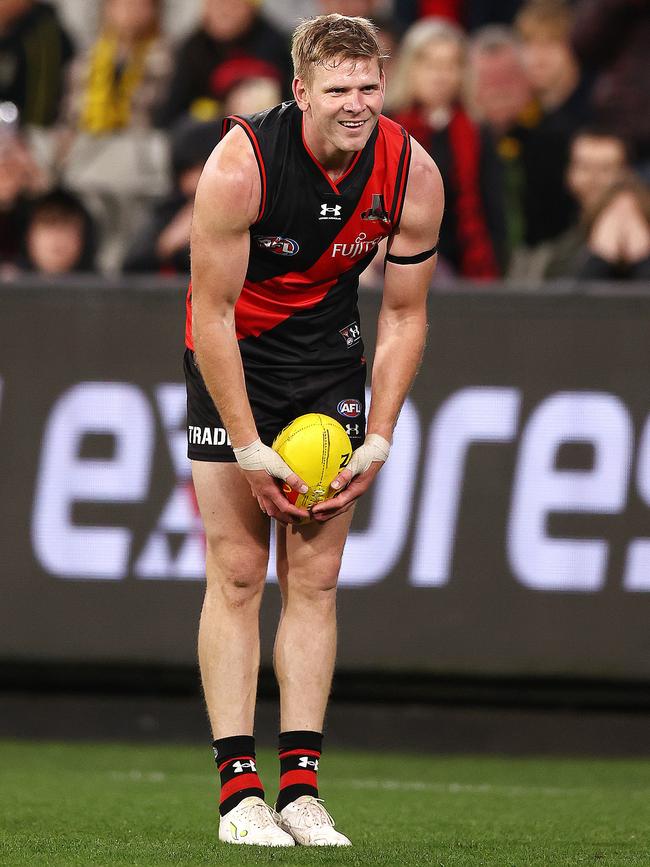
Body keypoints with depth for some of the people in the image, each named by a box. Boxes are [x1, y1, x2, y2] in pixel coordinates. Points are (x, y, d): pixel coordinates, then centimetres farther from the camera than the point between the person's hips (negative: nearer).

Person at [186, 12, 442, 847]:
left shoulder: (413, 175, -15)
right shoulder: (240, 165, -26)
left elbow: (403, 315, -3)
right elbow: (212, 312, -20)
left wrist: (378, 442, -8)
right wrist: (249, 449, -20)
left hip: (330, 358, 3)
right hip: (232, 359, -3)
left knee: (315, 578, -1)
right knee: (237, 573, -8)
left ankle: (302, 786, 0)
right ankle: (238, 791, -8)